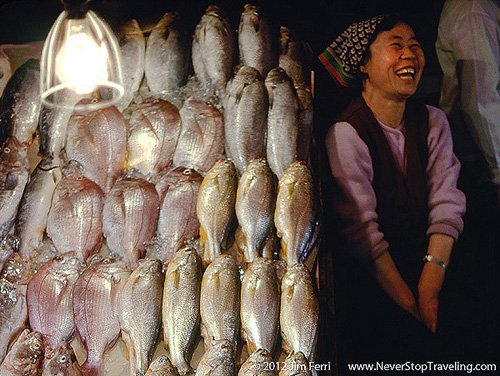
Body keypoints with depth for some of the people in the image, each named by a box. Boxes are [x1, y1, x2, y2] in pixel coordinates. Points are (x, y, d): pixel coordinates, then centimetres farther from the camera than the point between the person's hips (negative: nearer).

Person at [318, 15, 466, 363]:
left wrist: (430, 283, -19)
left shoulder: (433, 121, 7)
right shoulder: (346, 132, -10)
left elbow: (446, 202, -4)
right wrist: (409, 304, -20)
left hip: (430, 262, 5)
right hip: (368, 279, -4)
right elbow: (361, 227, -16)